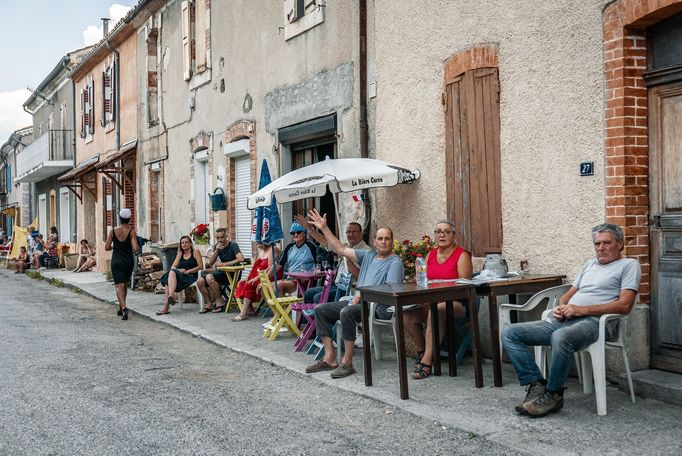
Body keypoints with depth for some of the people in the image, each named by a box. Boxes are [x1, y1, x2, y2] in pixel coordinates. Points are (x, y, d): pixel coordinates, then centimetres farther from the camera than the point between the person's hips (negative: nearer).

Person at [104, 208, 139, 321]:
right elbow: (135, 249, -16)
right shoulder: (131, 231, -9)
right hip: (128, 262, 1)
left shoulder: (113, 231, -3)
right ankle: (120, 309, 25)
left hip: (116, 262, -1)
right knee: (124, 284, 19)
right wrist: (138, 248, 6)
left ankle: (124, 308, -27)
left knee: (119, 286, -6)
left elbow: (107, 247, -1)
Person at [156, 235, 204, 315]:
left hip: (191, 276, -5)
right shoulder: (180, 254, 25)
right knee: (171, 272, -29)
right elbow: (173, 267, 15)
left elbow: (201, 266, -1)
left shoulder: (195, 252, 9)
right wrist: (178, 270, -8)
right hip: (180, 275, 5)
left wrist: (187, 271, -10)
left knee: (172, 273, -31)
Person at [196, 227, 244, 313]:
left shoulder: (233, 245, -9)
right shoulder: (217, 246, 11)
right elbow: (210, 263, 6)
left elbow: (241, 259, -25)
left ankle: (219, 300, -12)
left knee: (209, 277, -29)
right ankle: (209, 304, 2)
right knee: (200, 281, -10)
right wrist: (216, 251, -10)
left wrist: (224, 264, -21)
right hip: (222, 272, 7)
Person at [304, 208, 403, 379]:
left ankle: (347, 363, -26)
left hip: (379, 306, -9)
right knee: (321, 309, 0)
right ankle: (329, 358, -7)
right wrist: (324, 228, 15)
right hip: (359, 301, 9)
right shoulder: (368, 256, 17)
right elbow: (341, 249, 18)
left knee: (347, 312, -35)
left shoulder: (394, 262, -5)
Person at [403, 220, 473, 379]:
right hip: (431, 302, 6)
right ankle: (421, 350, 1)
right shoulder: (431, 254, 14)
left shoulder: (462, 256, -4)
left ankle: (427, 360, -29)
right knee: (407, 313, -20)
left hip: (455, 303, -6)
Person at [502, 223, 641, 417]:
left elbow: (624, 305, -6)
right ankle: (536, 384, -15)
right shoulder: (590, 264, 32)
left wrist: (582, 310, -12)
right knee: (510, 333, -9)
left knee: (560, 337, -42)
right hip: (562, 321, 8)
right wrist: (561, 307, 4)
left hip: (593, 322, -8)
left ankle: (553, 394, -22)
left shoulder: (629, 265, 9)